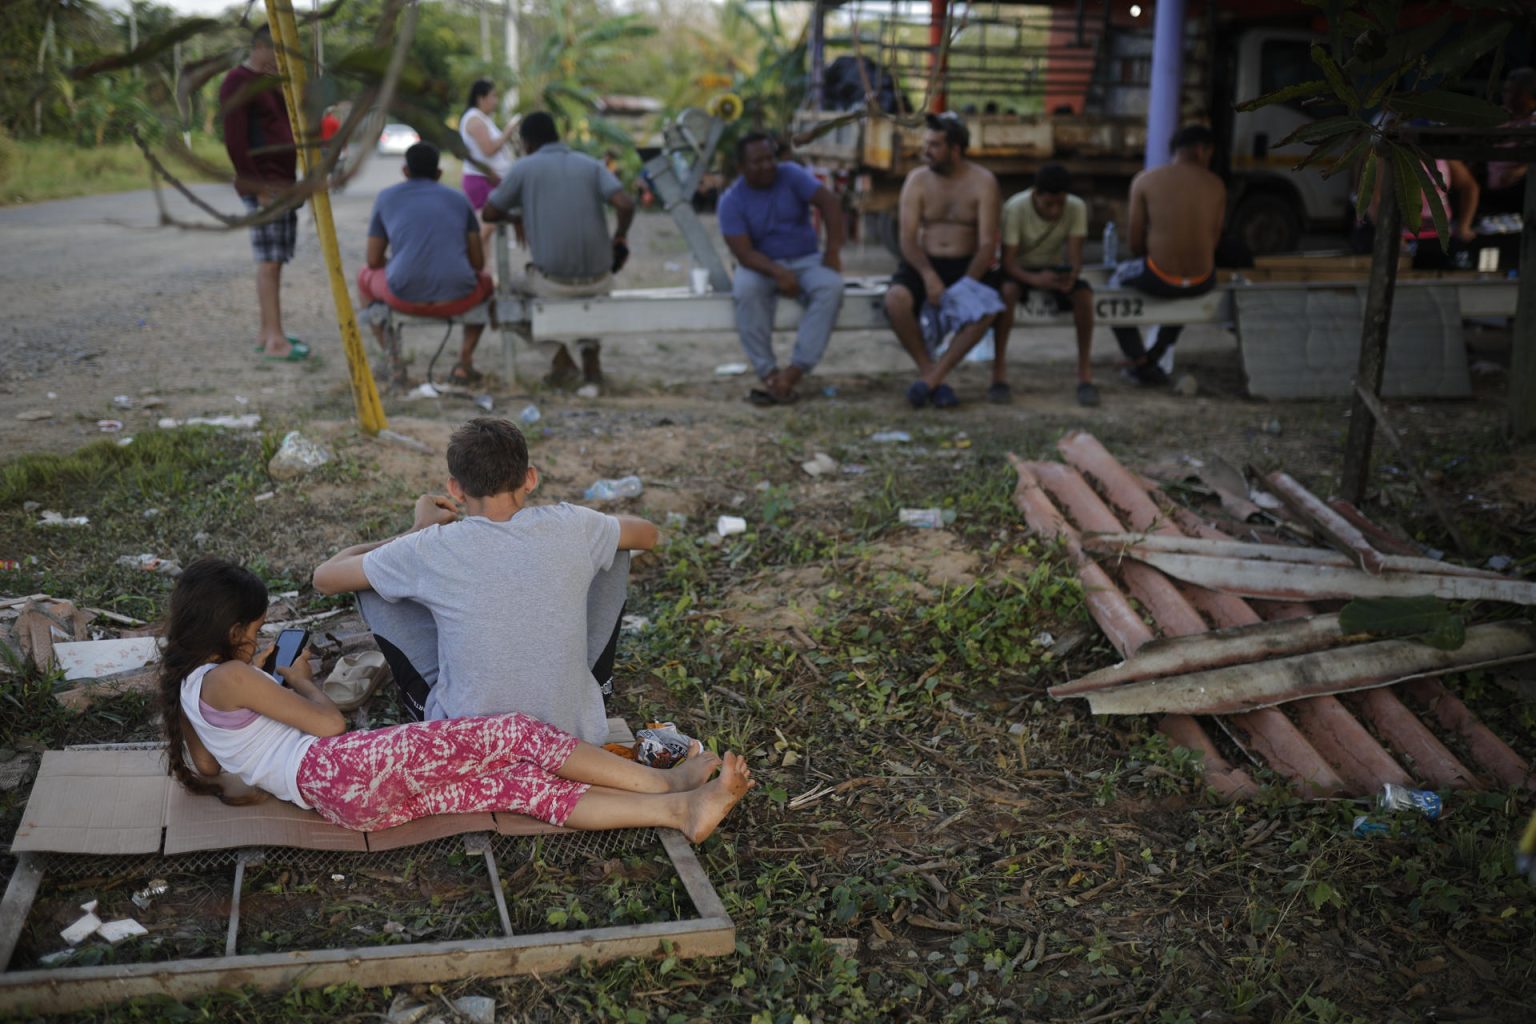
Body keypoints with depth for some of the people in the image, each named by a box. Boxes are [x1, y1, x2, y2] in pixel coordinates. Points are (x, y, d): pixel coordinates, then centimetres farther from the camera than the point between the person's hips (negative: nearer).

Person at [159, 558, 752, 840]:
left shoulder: (186, 693, 26)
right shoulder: (227, 678, -2)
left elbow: (237, 787, 26)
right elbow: (329, 724, 1)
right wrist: (299, 679, 19)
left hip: (347, 805, 9)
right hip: (345, 768, -9)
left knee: (523, 786, -6)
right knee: (521, 735, -11)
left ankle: (679, 810, -17)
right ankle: (667, 780, -9)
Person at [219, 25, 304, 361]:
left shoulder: (273, 82, 20)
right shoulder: (237, 83, -9)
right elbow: (235, 141, -16)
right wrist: (257, 185, -18)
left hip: (283, 182, 9)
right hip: (263, 186, -9)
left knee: (274, 261, 9)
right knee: (268, 261, -11)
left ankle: (267, 332, 13)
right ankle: (275, 340, -12)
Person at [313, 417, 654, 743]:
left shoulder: (431, 550, -16)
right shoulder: (569, 527, -12)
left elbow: (325, 578, 1)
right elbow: (649, 534, 11)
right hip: (577, 733, 2)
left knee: (371, 586, 11)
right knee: (613, 551, 16)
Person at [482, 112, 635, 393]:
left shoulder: (524, 168, 3)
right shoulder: (591, 165, 8)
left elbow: (488, 213, 9)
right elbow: (626, 204, -8)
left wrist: (514, 218, 30)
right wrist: (619, 238, 11)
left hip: (554, 280, -3)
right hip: (600, 279, 3)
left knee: (517, 286, 30)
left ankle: (562, 358, 15)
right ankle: (591, 357, 20)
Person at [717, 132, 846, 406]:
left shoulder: (791, 175, -5)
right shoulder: (731, 201, -9)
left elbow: (830, 203, -10)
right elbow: (743, 252, -18)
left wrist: (833, 252, -19)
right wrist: (778, 272, -34)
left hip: (805, 260, 1)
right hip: (762, 267, -1)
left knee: (831, 286, -32)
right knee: (746, 288, -36)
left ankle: (795, 370, -36)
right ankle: (768, 373, -33)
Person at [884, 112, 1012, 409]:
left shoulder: (982, 181, -4)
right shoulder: (917, 180, 1)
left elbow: (987, 244, -10)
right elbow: (908, 239, -5)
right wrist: (929, 277, -24)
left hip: (968, 264, -1)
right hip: (924, 262, 1)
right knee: (895, 300, -31)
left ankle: (930, 380, -30)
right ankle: (929, 370, -20)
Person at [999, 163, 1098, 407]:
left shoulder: (1076, 208, -16)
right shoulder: (1015, 208, -24)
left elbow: (1074, 257, -19)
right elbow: (1008, 261, -26)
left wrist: (1071, 276, -44)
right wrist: (1035, 279, -46)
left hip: (1054, 268, 2)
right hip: (1020, 269, -2)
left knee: (1083, 294, -29)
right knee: (1007, 291, -38)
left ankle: (1085, 373, -19)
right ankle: (999, 371, -31)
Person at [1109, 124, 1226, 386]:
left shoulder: (1145, 180, -2)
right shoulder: (1215, 185, 4)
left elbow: (1135, 240, 1)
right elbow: (1214, 239, 9)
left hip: (1159, 279, -3)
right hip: (1202, 281, 3)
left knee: (1115, 281, 31)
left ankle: (1139, 361, 28)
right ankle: (1156, 355, 48)